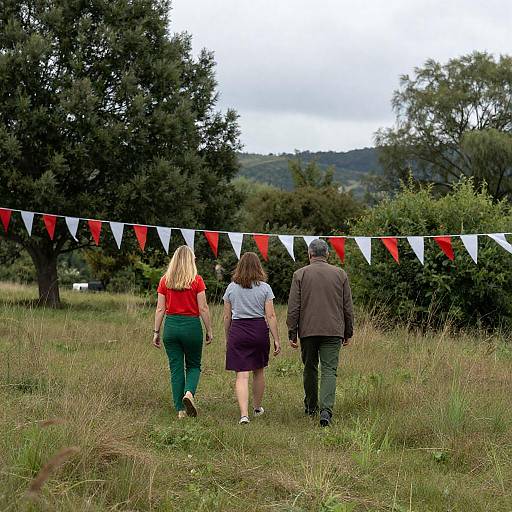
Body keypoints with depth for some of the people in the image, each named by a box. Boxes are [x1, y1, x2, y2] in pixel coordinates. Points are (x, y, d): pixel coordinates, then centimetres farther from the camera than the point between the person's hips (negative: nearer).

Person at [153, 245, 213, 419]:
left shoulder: (165, 280, 2)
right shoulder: (196, 280, -5)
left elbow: (160, 309, 2)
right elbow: (203, 309, -6)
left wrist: (156, 332, 7)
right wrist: (209, 330, 3)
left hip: (171, 325, 2)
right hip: (192, 325, -2)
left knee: (176, 368, 9)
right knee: (193, 365, 15)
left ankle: (181, 410, 8)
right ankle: (189, 392, -13)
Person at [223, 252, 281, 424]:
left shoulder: (231, 287, 3)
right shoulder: (264, 288, -1)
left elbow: (227, 316, 7)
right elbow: (270, 316, -5)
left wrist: (227, 338, 17)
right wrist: (276, 340, -2)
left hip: (237, 331, 0)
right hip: (259, 331, 0)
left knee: (242, 375, -3)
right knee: (259, 371, 18)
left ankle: (244, 414, -16)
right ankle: (257, 407, 34)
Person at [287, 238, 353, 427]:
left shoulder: (300, 274, 1)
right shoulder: (340, 274, 6)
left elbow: (293, 308, -2)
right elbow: (348, 307, 9)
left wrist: (292, 334, 2)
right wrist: (348, 333, 16)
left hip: (308, 330, 0)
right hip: (333, 331, 0)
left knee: (310, 368, 16)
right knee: (329, 370, -3)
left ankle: (311, 406, 28)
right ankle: (326, 410, -18)